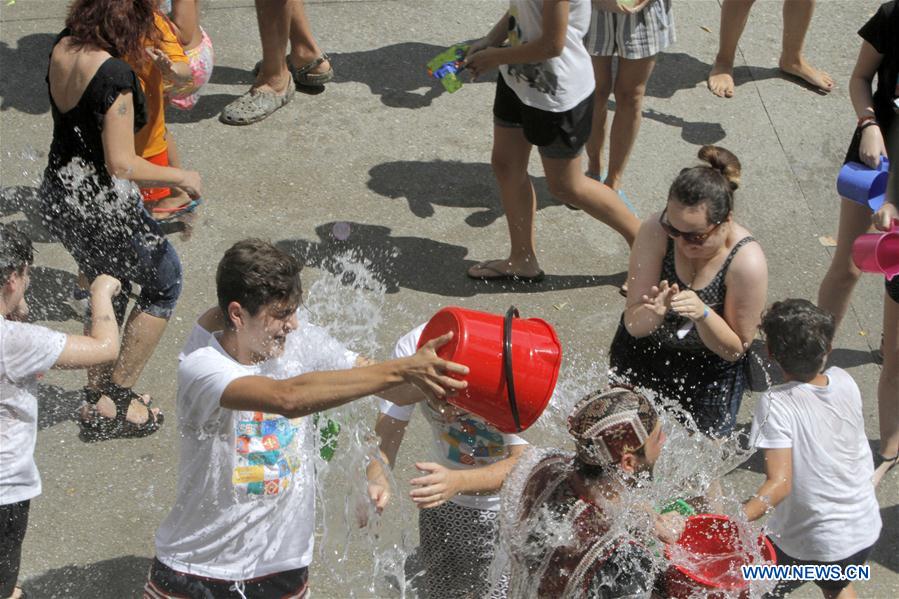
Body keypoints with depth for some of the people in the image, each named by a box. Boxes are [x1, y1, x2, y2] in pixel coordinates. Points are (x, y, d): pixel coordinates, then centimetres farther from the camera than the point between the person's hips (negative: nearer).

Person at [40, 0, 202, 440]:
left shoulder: (62, 48, -2)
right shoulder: (114, 73, -27)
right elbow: (122, 165, -26)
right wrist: (181, 177, -11)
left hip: (56, 198, 8)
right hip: (102, 208, -8)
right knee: (164, 284, 16)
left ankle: (96, 395, 39)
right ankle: (115, 402, 18)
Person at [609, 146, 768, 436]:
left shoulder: (747, 262, -29)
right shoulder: (655, 231, -26)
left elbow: (735, 350, -18)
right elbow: (633, 325, -21)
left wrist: (702, 314, -37)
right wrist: (654, 312, -45)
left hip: (711, 362, -1)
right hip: (645, 348, 1)